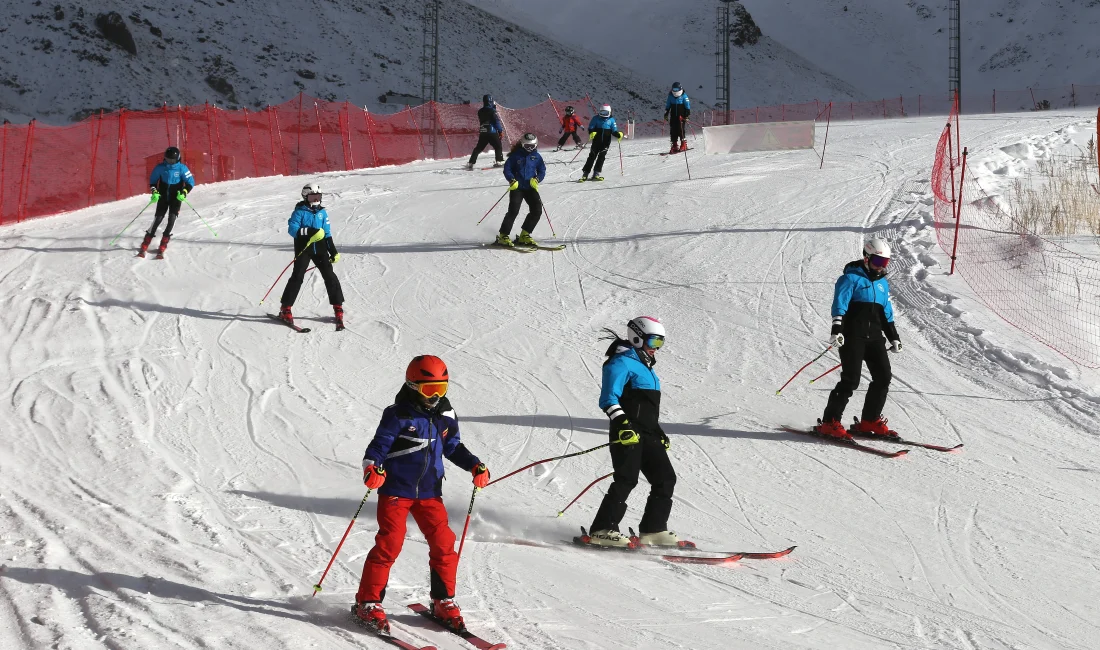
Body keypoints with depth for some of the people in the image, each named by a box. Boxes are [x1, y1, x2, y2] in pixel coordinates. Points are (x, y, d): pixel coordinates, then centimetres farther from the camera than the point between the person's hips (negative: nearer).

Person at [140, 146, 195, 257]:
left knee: (172, 220, -13)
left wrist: (184, 193, -19)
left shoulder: (182, 168, -10)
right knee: (157, 219, -7)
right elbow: (153, 180, 7)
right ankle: (144, 246, -2)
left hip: (176, 198, 0)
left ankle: (162, 247, -7)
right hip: (163, 197, 0)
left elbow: (190, 182, -4)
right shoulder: (160, 167, -6)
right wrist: (154, 192, -8)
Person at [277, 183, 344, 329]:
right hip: (303, 247, -4)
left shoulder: (322, 212, 10)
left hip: (320, 248, 4)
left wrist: (333, 251, 11)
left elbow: (327, 233, 16)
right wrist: (310, 231, -28)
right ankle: (285, 309, -4)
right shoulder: (300, 212, -4)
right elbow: (292, 229, -16)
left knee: (329, 276, -1)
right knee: (297, 276, -10)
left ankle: (338, 308, 7)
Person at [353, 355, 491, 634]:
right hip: (396, 490, -5)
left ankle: (443, 602, 17)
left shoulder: (445, 415, 5)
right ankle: (368, 603, 1)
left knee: (444, 544, 2)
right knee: (389, 544, -9)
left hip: (429, 492, 5)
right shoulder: (398, 415, -13)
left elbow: (453, 447, 17)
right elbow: (378, 446, -14)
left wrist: (475, 466, 5)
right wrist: (373, 469, -33)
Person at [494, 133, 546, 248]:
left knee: (537, 210, -5)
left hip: (530, 187, 4)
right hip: (517, 187, -4)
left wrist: (537, 179, -8)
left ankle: (524, 236, 8)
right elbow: (507, 169, -2)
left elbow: (542, 170, 11)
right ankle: (503, 236, -7)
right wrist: (512, 180, -17)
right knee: (513, 210, -16)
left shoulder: (537, 156, 7)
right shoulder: (516, 155, -2)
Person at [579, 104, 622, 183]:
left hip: (606, 142, 1)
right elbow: (590, 128, -2)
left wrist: (618, 134, -16)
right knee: (592, 156, -4)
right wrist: (591, 133, -24)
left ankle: (596, 174, -5)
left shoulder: (611, 120, 6)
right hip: (596, 141, -1)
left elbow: (614, 131, 6)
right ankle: (585, 174, -2)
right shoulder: (596, 118, 3)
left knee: (601, 157, -8)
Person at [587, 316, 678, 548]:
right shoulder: (622, 363, -6)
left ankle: (653, 530, 7)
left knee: (665, 479, 3)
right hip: (627, 433, -9)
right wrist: (622, 423, -28)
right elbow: (609, 398, -16)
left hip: (648, 434, 9)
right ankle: (602, 530, -14)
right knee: (626, 481, -16)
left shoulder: (645, 367, 24)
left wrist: (659, 432, 27)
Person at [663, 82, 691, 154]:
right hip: (673, 117, 4)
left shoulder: (684, 96, -3)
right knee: (673, 131, 1)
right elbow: (667, 106, 17)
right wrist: (666, 114, 12)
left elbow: (687, 107, -1)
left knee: (681, 130, -12)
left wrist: (687, 114, -8)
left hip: (681, 116, -4)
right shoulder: (671, 96, 9)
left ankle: (684, 145, -2)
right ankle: (674, 146, 7)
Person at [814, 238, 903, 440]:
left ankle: (870, 421, 11)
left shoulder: (882, 283, 20)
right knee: (851, 379, -14)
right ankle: (829, 422, -9)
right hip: (853, 336, -7)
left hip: (874, 337, 7)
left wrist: (894, 336, 26)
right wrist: (837, 329, -25)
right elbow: (840, 304, -13)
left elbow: (886, 312, 27)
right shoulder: (852, 278, -3)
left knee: (883, 377, 0)